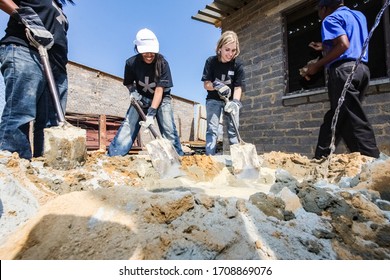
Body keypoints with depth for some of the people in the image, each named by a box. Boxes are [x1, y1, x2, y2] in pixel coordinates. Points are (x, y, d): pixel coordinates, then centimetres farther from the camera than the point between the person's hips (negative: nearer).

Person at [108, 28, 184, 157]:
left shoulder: (162, 63, -20)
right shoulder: (131, 63, -13)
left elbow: (159, 90, -24)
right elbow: (129, 83, 4)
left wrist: (151, 113, -31)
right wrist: (133, 92, -20)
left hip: (161, 99, -1)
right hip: (141, 99, 2)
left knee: (169, 129, -16)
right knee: (127, 128, -11)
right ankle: (112, 158, -4)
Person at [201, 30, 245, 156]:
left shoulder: (237, 65, -11)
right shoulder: (211, 61, -11)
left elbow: (238, 87, -13)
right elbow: (206, 84, -11)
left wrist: (235, 102, -30)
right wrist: (216, 85, -31)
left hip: (231, 100, 1)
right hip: (214, 99, -1)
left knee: (233, 131, 0)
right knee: (212, 129, -9)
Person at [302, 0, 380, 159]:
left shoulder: (331, 18, 0)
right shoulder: (358, 15, 26)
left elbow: (343, 45, -16)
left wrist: (317, 65, -10)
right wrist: (325, 48, 42)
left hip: (343, 69, -9)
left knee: (354, 121, -10)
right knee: (335, 117, 10)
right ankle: (321, 157, 14)